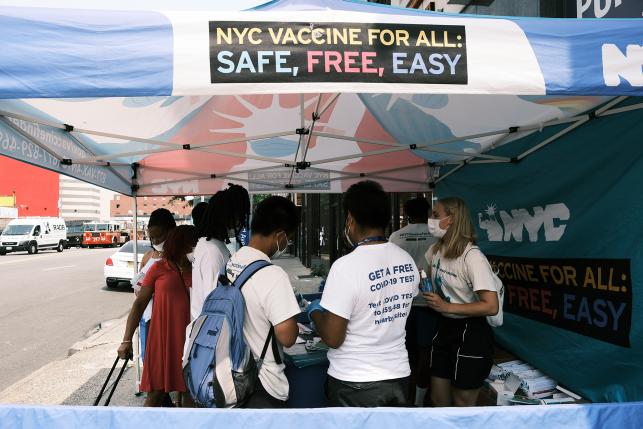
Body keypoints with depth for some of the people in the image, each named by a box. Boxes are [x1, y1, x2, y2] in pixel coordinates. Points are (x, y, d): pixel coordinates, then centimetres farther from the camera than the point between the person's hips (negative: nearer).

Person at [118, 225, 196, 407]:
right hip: (162, 338, -2)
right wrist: (127, 340, -3)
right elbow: (139, 304, 0)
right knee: (156, 393, 0)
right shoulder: (159, 268, 0)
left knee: (189, 392, 9)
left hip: (189, 340, 3)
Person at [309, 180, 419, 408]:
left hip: (354, 384, -6)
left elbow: (333, 339, -20)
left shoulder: (346, 267, -23)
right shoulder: (408, 261, -2)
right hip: (399, 376, 6)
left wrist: (314, 310, 1)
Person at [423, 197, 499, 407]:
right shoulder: (436, 250, 3)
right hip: (444, 327, 7)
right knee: (438, 400, 17)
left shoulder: (472, 258, -22)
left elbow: (491, 306, -26)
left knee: (462, 404, 9)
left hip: (470, 333, -7)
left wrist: (447, 307, -26)